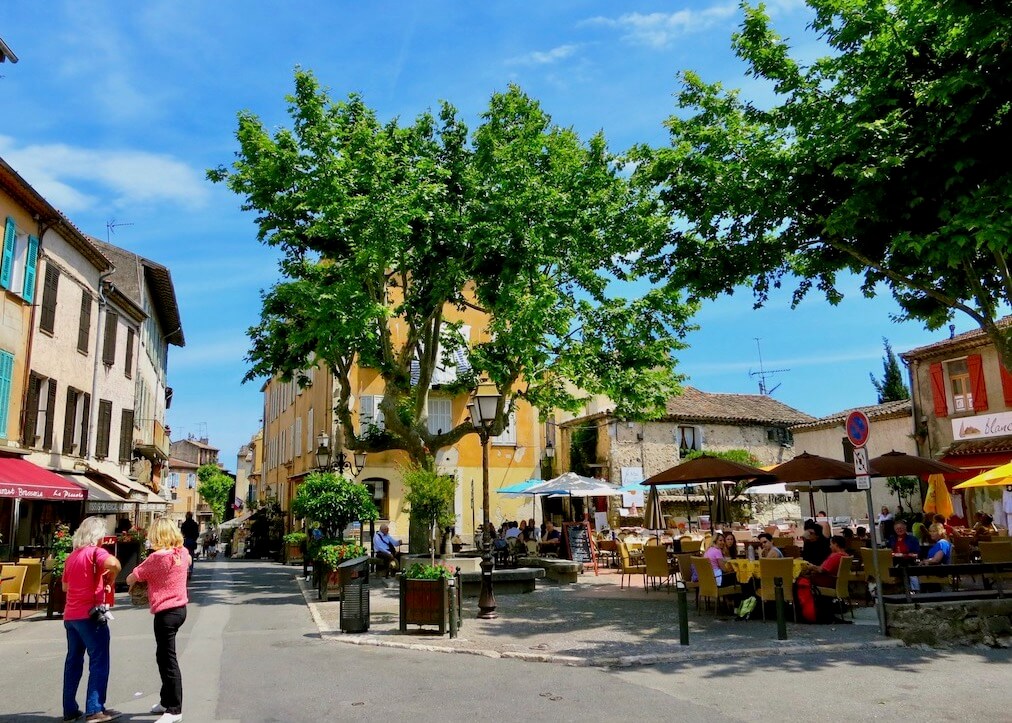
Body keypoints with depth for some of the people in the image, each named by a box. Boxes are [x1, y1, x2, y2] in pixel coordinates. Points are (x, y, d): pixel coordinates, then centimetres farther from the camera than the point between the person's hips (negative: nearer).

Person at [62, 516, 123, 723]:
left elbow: (65, 585, 27)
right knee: (99, 661, -2)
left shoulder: (72, 556, 14)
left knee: (74, 661, 14)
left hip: (70, 615, 8)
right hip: (89, 614, -8)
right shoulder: (95, 551, -10)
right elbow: (114, 564, -31)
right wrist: (109, 581, -13)